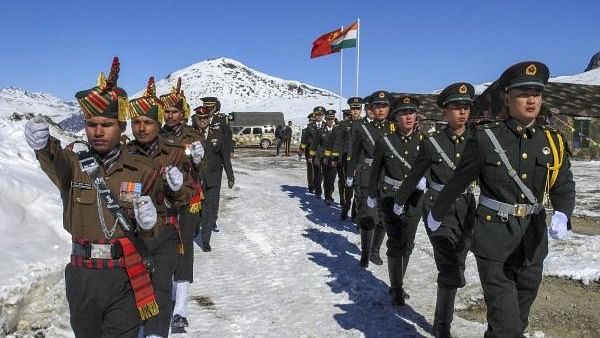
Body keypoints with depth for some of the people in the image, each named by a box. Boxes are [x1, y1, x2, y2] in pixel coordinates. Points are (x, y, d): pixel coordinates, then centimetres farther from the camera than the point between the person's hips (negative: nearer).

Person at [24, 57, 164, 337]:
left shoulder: (144, 171, -3)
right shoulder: (74, 159, -3)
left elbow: (158, 224, 4)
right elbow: (59, 169, -29)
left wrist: (150, 222, -19)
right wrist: (43, 146, -51)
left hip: (126, 277, -1)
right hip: (81, 275, 2)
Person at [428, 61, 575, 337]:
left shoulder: (553, 141, 2)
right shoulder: (486, 138, -10)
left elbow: (564, 186, 4)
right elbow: (458, 182, -1)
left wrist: (562, 215, -18)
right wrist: (436, 214, 10)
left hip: (533, 239, 5)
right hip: (494, 238, -5)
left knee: (520, 315, 20)